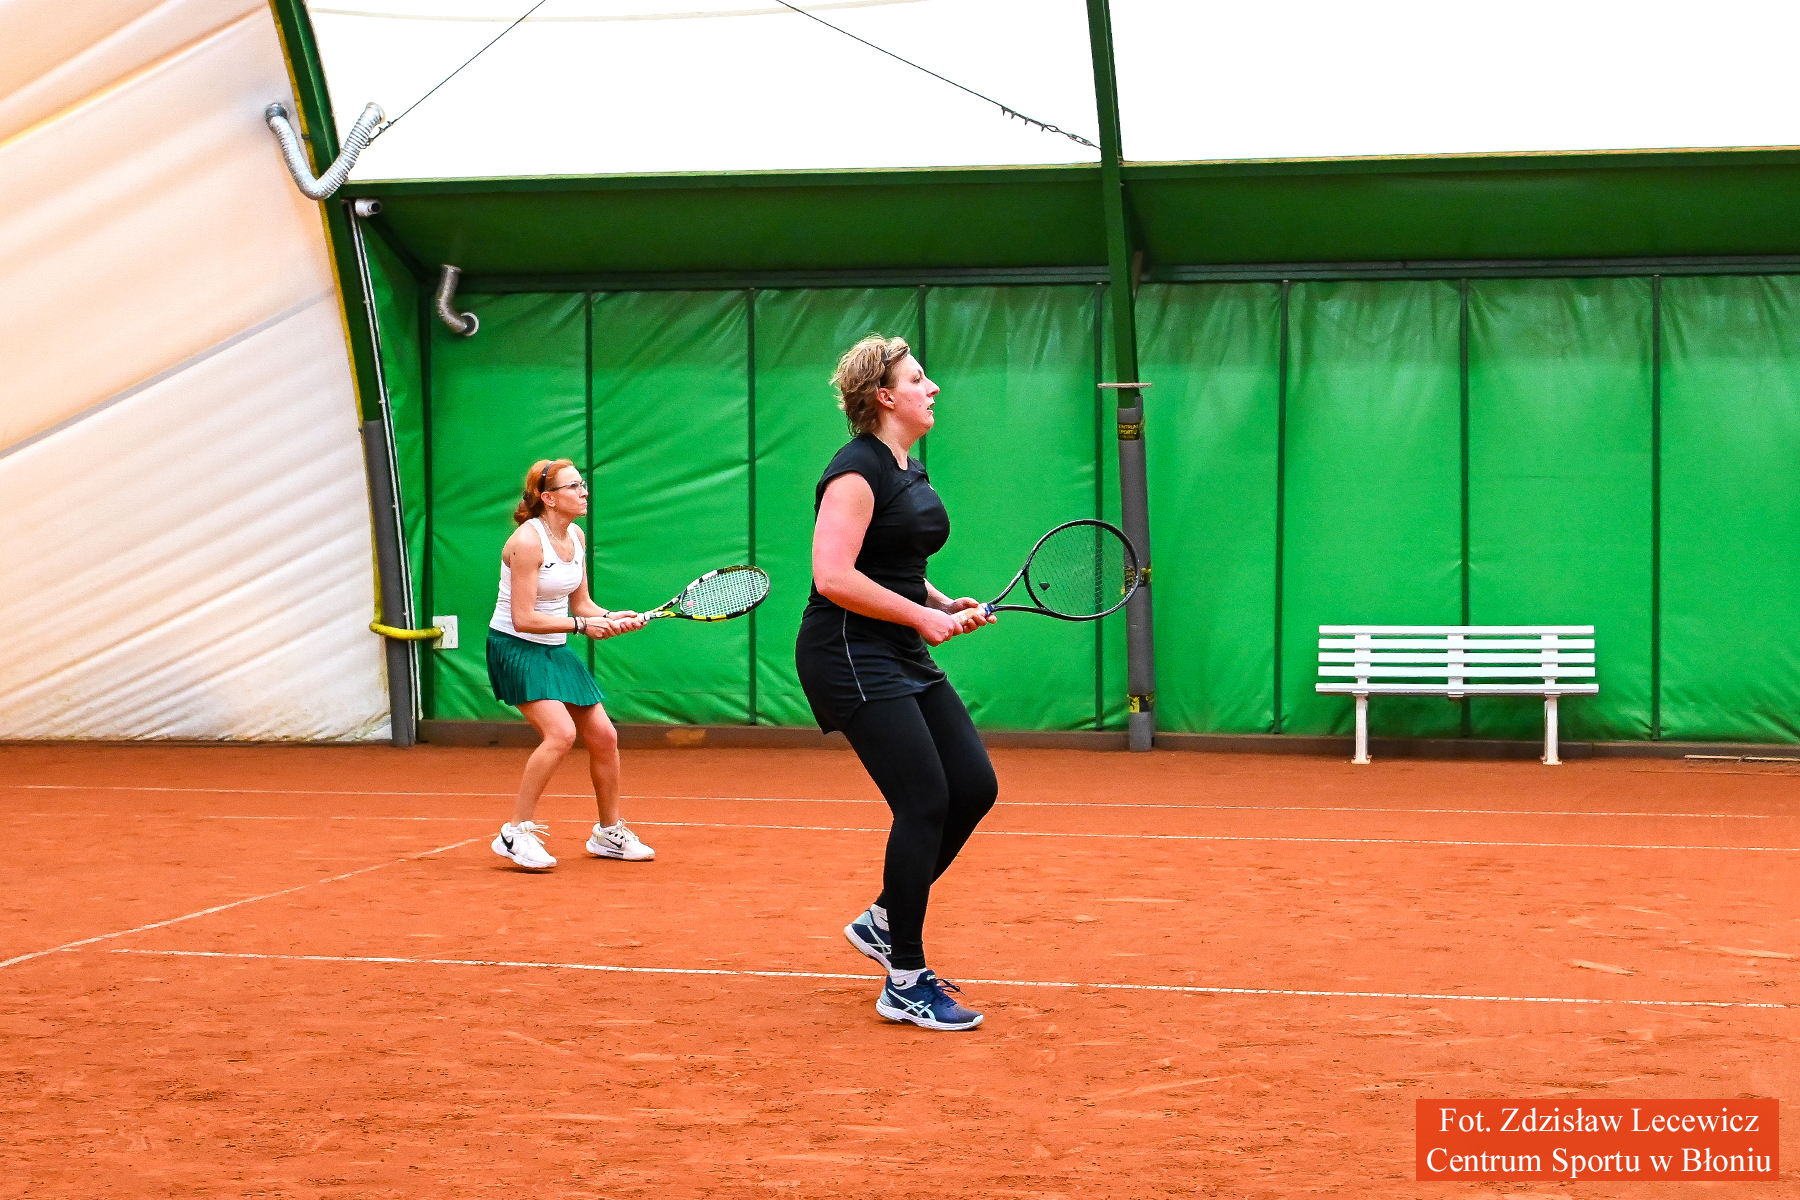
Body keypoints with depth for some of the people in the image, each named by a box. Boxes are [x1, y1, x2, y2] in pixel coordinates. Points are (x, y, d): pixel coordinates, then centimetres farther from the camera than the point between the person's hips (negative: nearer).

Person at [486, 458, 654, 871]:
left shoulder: (576, 536, 5)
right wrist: (582, 625, -21)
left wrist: (611, 618, -7)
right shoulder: (527, 541, -20)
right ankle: (516, 834, -17)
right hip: (516, 649, -8)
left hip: (555, 651, 8)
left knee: (603, 736, 6)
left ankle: (609, 833, 24)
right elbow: (523, 619, -22)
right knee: (561, 732, -26)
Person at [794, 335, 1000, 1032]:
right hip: (850, 657, -10)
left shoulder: (910, 471, 15)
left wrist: (946, 605, 8)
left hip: (905, 659, 10)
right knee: (926, 801, -13)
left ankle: (884, 921, 19)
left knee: (974, 786, 4)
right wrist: (921, 615, -18)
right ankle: (905, 984, -3)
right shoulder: (858, 470, -14)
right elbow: (833, 576, -23)